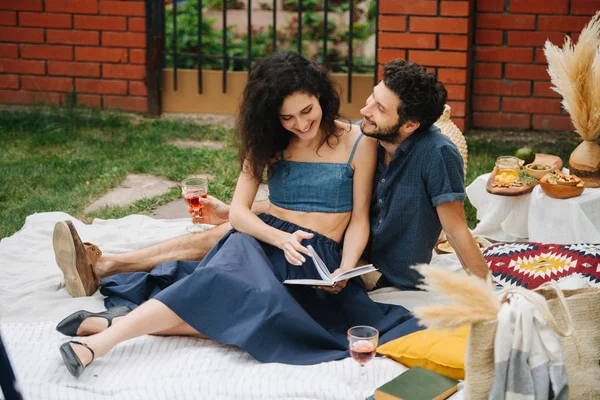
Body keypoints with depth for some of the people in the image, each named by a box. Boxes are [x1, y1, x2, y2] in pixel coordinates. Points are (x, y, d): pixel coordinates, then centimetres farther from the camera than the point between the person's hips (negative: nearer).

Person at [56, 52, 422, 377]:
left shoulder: (358, 143, 2)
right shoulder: (270, 143, 8)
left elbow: (359, 220, 3)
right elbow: (239, 212, 2)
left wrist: (346, 270, -16)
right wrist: (282, 239, -17)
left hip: (320, 255, -1)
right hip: (263, 239, 1)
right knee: (227, 280, -38)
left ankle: (123, 320, -41)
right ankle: (108, 335, -49)